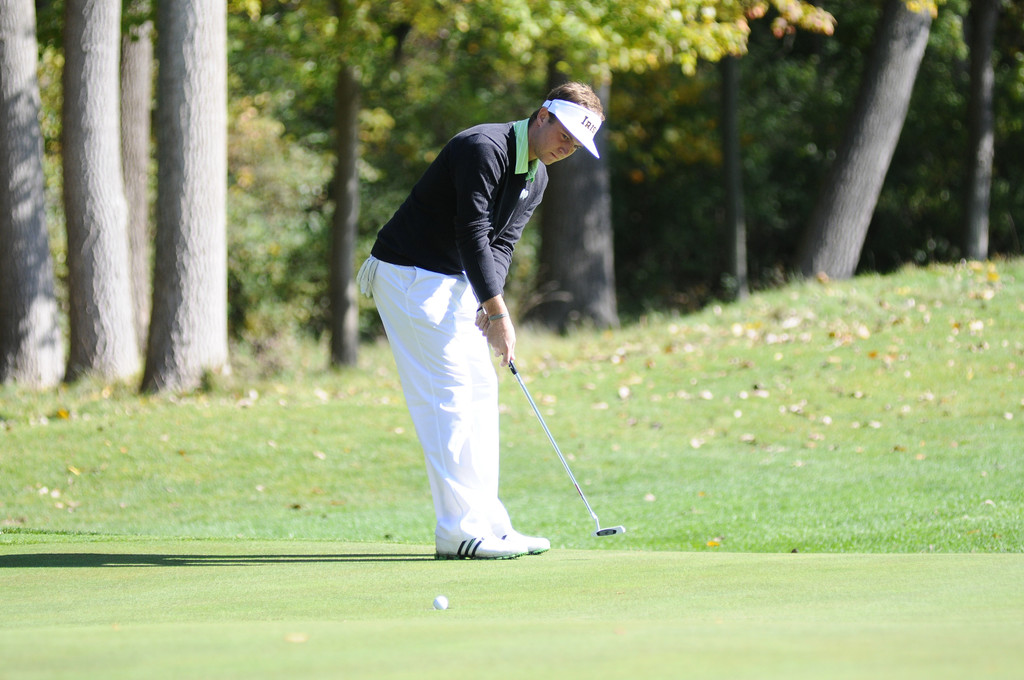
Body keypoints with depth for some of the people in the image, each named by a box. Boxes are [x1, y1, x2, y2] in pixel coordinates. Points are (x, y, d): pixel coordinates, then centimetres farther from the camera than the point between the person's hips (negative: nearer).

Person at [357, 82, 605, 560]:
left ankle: (485, 521, 10)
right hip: (410, 275, -10)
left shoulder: (536, 178, 9)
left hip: (454, 283, 10)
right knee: (448, 394, -13)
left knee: (480, 392, 7)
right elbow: (471, 234, -24)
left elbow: (500, 243, 6)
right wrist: (497, 311, -23)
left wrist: (489, 305, -11)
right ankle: (458, 530, -14)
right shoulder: (483, 148, -21)